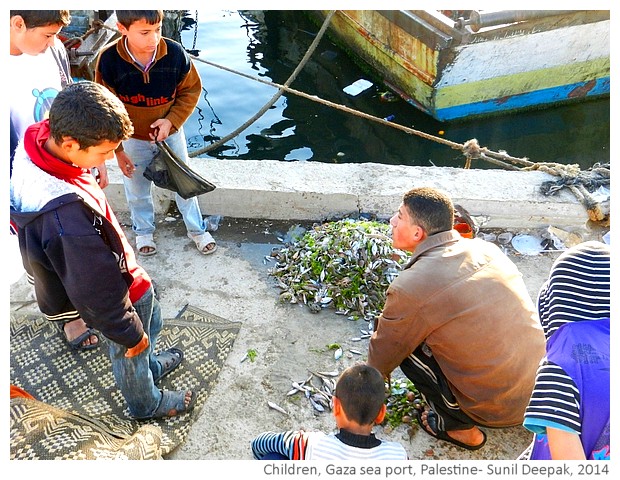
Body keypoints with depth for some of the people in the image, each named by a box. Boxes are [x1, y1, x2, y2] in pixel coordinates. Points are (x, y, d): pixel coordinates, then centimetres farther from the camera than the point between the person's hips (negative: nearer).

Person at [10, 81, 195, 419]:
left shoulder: (37, 138, -19)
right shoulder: (68, 219, -45)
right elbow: (97, 294, -30)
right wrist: (130, 334, -13)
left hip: (119, 274, 8)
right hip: (122, 295, -8)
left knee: (151, 322, 33)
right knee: (132, 354, 23)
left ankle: (149, 366, 63)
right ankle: (146, 404, 54)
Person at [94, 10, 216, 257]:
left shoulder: (174, 52, -22)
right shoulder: (109, 60, -24)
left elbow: (191, 90, -6)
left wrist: (172, 120, -18)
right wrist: (117, 150, -9)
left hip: (170, 133, 1)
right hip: (133, 140, 0)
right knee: (138, 191, 19)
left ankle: (197, 229, 38)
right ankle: (143, 231, 46)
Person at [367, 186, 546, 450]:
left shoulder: (408, 289, -19)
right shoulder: (485, 248, 1)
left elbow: (382, 356, -1)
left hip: (496, 410, -6)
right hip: (540, 384, 7)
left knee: (404, 340, 3)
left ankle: (460, 428, 14)